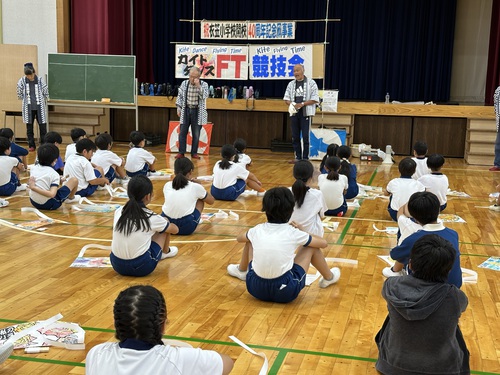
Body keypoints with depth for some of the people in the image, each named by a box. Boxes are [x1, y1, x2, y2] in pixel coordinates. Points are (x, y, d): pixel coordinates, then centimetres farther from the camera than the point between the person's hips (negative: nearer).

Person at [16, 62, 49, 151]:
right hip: (28, 107, 1)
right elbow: (19, 94, 9)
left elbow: (46, 93, 4)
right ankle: (31, 145, 15)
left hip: (39, 107, -1)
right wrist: (26, 100, 11)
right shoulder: (22, 81, -4)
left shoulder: (40, 80, -7)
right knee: (29, 127, 6)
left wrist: (41, 101, 10)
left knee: (43, 126, -1)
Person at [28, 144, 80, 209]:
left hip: (34, 203, 7)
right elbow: (52, 194, -29)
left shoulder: (34, 168, -2)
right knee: (74, 180, 6)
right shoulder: (54, 174, -18)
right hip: (49, 205, -7)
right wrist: (34, 188, -27)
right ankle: (71, 198, 34)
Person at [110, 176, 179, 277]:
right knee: (165, 228, 15)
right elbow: (175, 229, 10)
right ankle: (165, 252, 40)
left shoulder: (118, 212, 2)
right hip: (142, 267, -4)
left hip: (117, 265, 4)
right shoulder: (151, 217, -8)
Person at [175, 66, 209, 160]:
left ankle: (194, 153, 12)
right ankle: (181, 152, 8)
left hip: (197, 112, -2)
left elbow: (204, 96, -16)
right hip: (186, 110, 2)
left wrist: (198, 86, -22)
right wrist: (178, 108, 3)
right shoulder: (184, 83, 3)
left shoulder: (204, 84, -4)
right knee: (182, 132, 1)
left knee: (196, 133, 2)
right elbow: (180, 96, 9)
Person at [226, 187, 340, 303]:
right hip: (285, 293, -3)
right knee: (311, 247, 13)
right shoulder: (293, 233, -7)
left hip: (255, 289, 3)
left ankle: (242, 271, 50)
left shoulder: (257, 230, 1)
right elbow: (324, 243, 8)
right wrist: (303, 232, 23)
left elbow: (239, 238, 26)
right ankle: (329, 278, 35)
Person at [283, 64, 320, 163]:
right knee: (295, 137, 7)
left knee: (305, 137, -3)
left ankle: (305, 158, 4)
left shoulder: (311, 83, -4)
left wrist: (302, 104, -17)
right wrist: (291, 104, -8)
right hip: (294, 113, 5)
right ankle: (298, 157, 17)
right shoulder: (291, 84, 11)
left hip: (305, 113, -5)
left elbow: (315, 99, -8)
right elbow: (286, 98, 13)